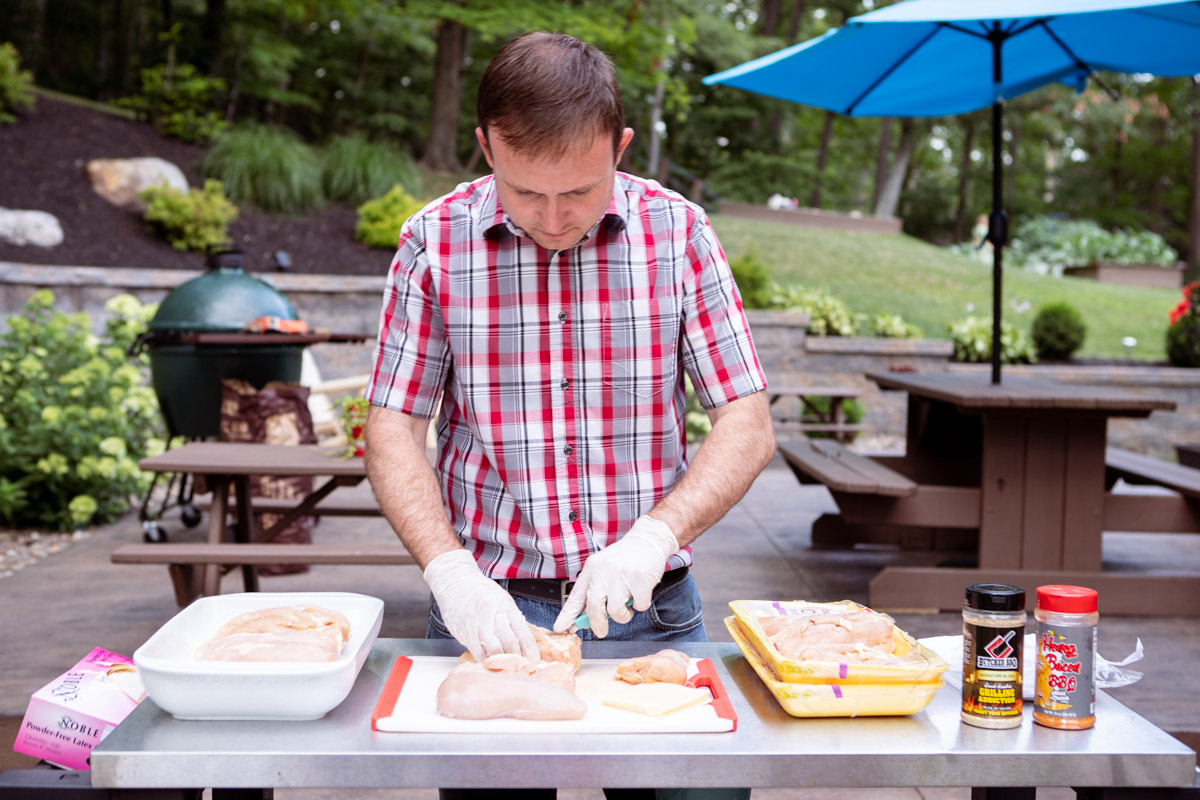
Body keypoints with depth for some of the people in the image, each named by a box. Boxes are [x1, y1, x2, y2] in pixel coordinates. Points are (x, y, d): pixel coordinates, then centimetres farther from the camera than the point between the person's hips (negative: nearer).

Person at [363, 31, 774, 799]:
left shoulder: (679, 233, -3)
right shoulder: (434, 241, -4)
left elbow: (749, 425, -4)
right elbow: (393, 429, -1)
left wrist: (655, 534, -19)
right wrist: (449, 569, -16)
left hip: (649, 604, 1)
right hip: (487, 601, 0)